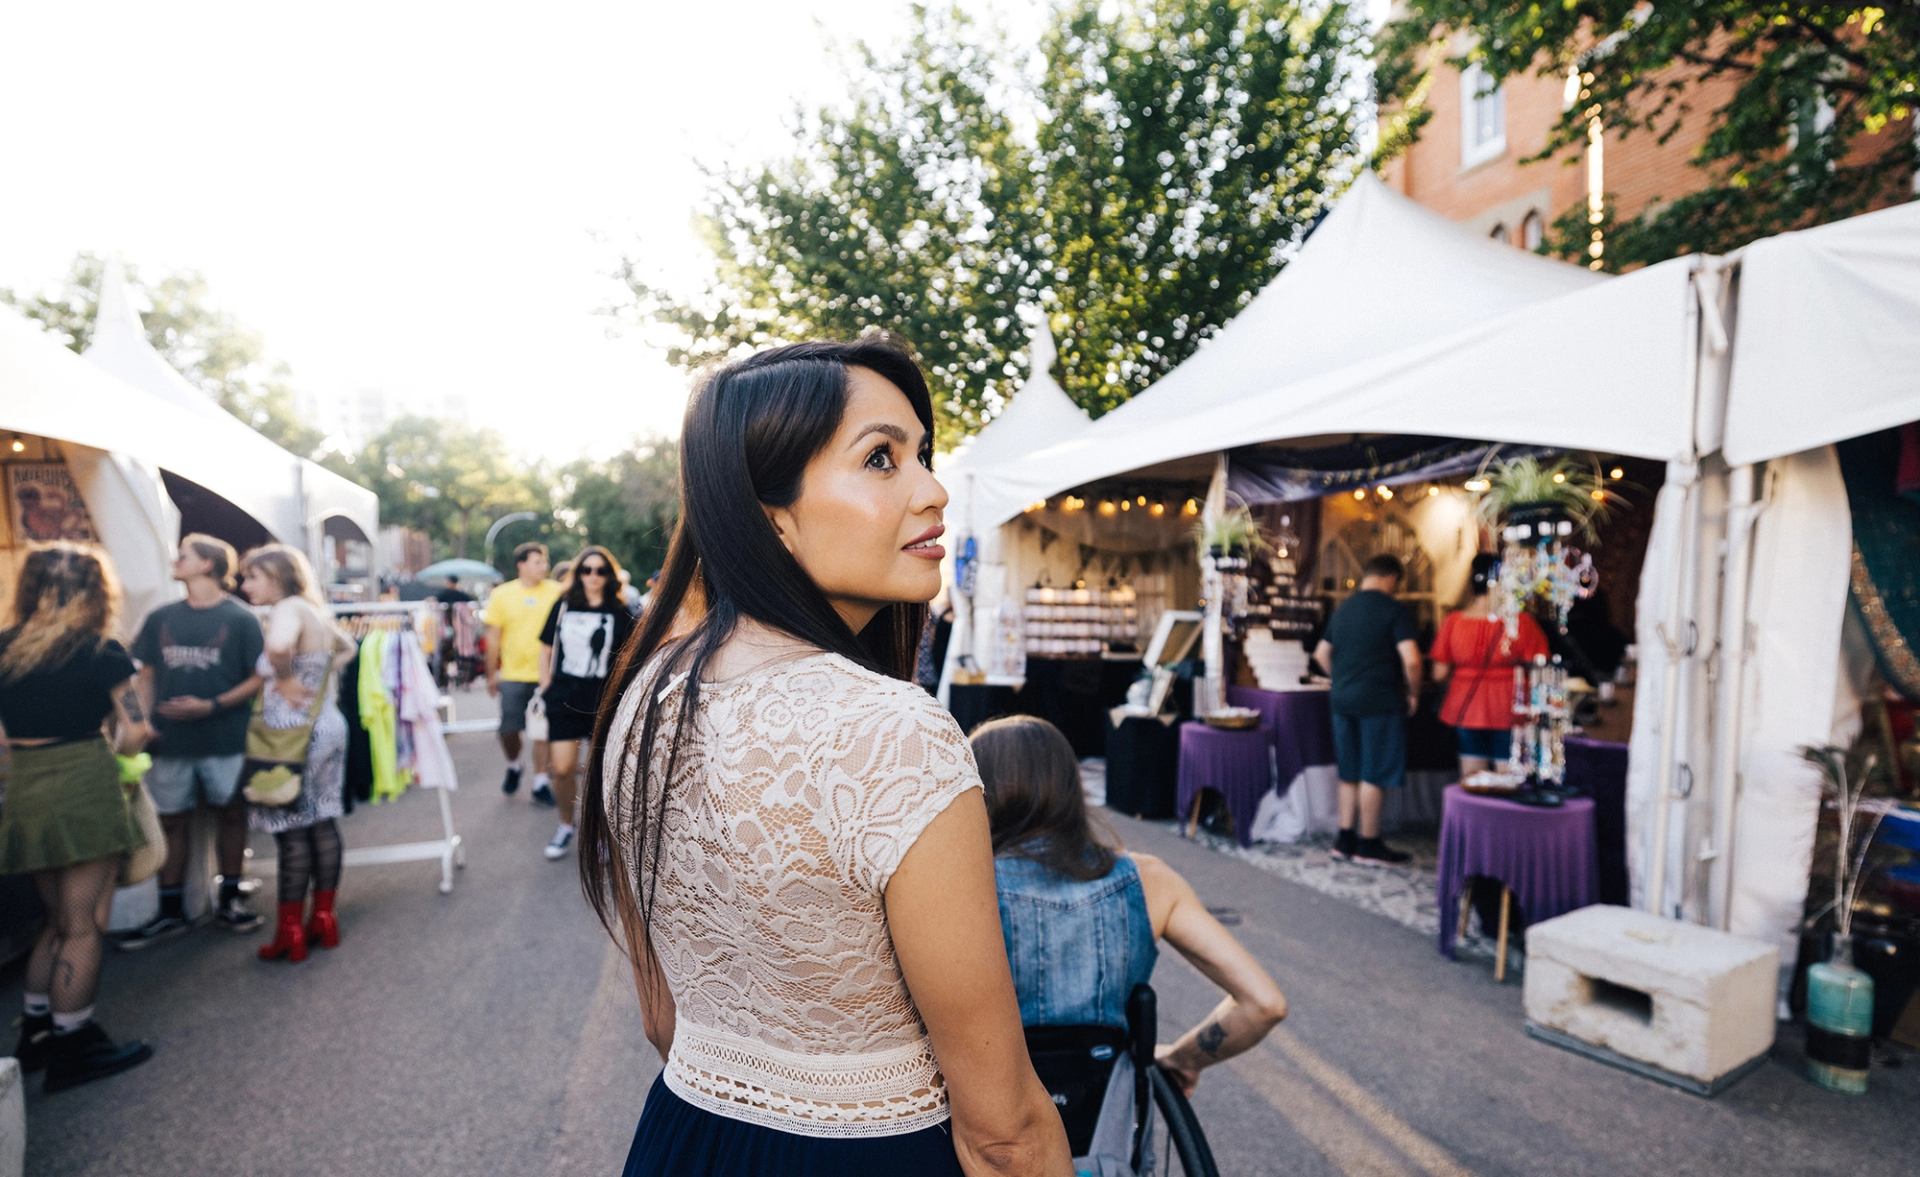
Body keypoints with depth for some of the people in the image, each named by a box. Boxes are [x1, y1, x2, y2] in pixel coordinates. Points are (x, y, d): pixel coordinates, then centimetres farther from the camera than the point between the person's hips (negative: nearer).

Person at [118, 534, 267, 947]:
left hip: (226, 739, -4)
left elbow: (259, 679, -8)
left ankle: (230, 900, 23)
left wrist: (212, 706, -19)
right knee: (171, 821, 10)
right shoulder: (160, 618, 6)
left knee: (231, 814, 8)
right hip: (170, 738, 4)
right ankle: (170, 912, 22)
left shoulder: (239, 619, -6)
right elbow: (147, 674, 11)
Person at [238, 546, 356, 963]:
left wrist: (285, 680, -20)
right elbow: (347, 648, 28)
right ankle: (324, 918, 21)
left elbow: (279, 646, -39)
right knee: (323, 824, 13)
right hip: (327, 725, 9)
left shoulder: (287, 609, -16)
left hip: (295, 733, -9)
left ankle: (290, 932, 9)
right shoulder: (312, 610, 11)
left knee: (292, 832, 0)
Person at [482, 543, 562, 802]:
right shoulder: (501, 594, 1)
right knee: (508, 729, 4)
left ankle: (540, 782, 17)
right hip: (513, 675, 1)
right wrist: (492, 673, 7)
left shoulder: (557, 592, -2)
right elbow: (493, 636, 5)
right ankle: (513, 766, 34)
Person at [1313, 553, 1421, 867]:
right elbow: (1411, 659, -19)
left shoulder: (1343, 609, 11)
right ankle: (1369, 845, 11)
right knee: (1374, 774, 3)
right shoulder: (1394, 610, -9)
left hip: (1343, 700, 7)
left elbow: (1321, 654, 18)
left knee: (1350, 772, 15)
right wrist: (1413, 693, -5)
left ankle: (1344, 840, 20)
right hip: (1380, 702, -6)